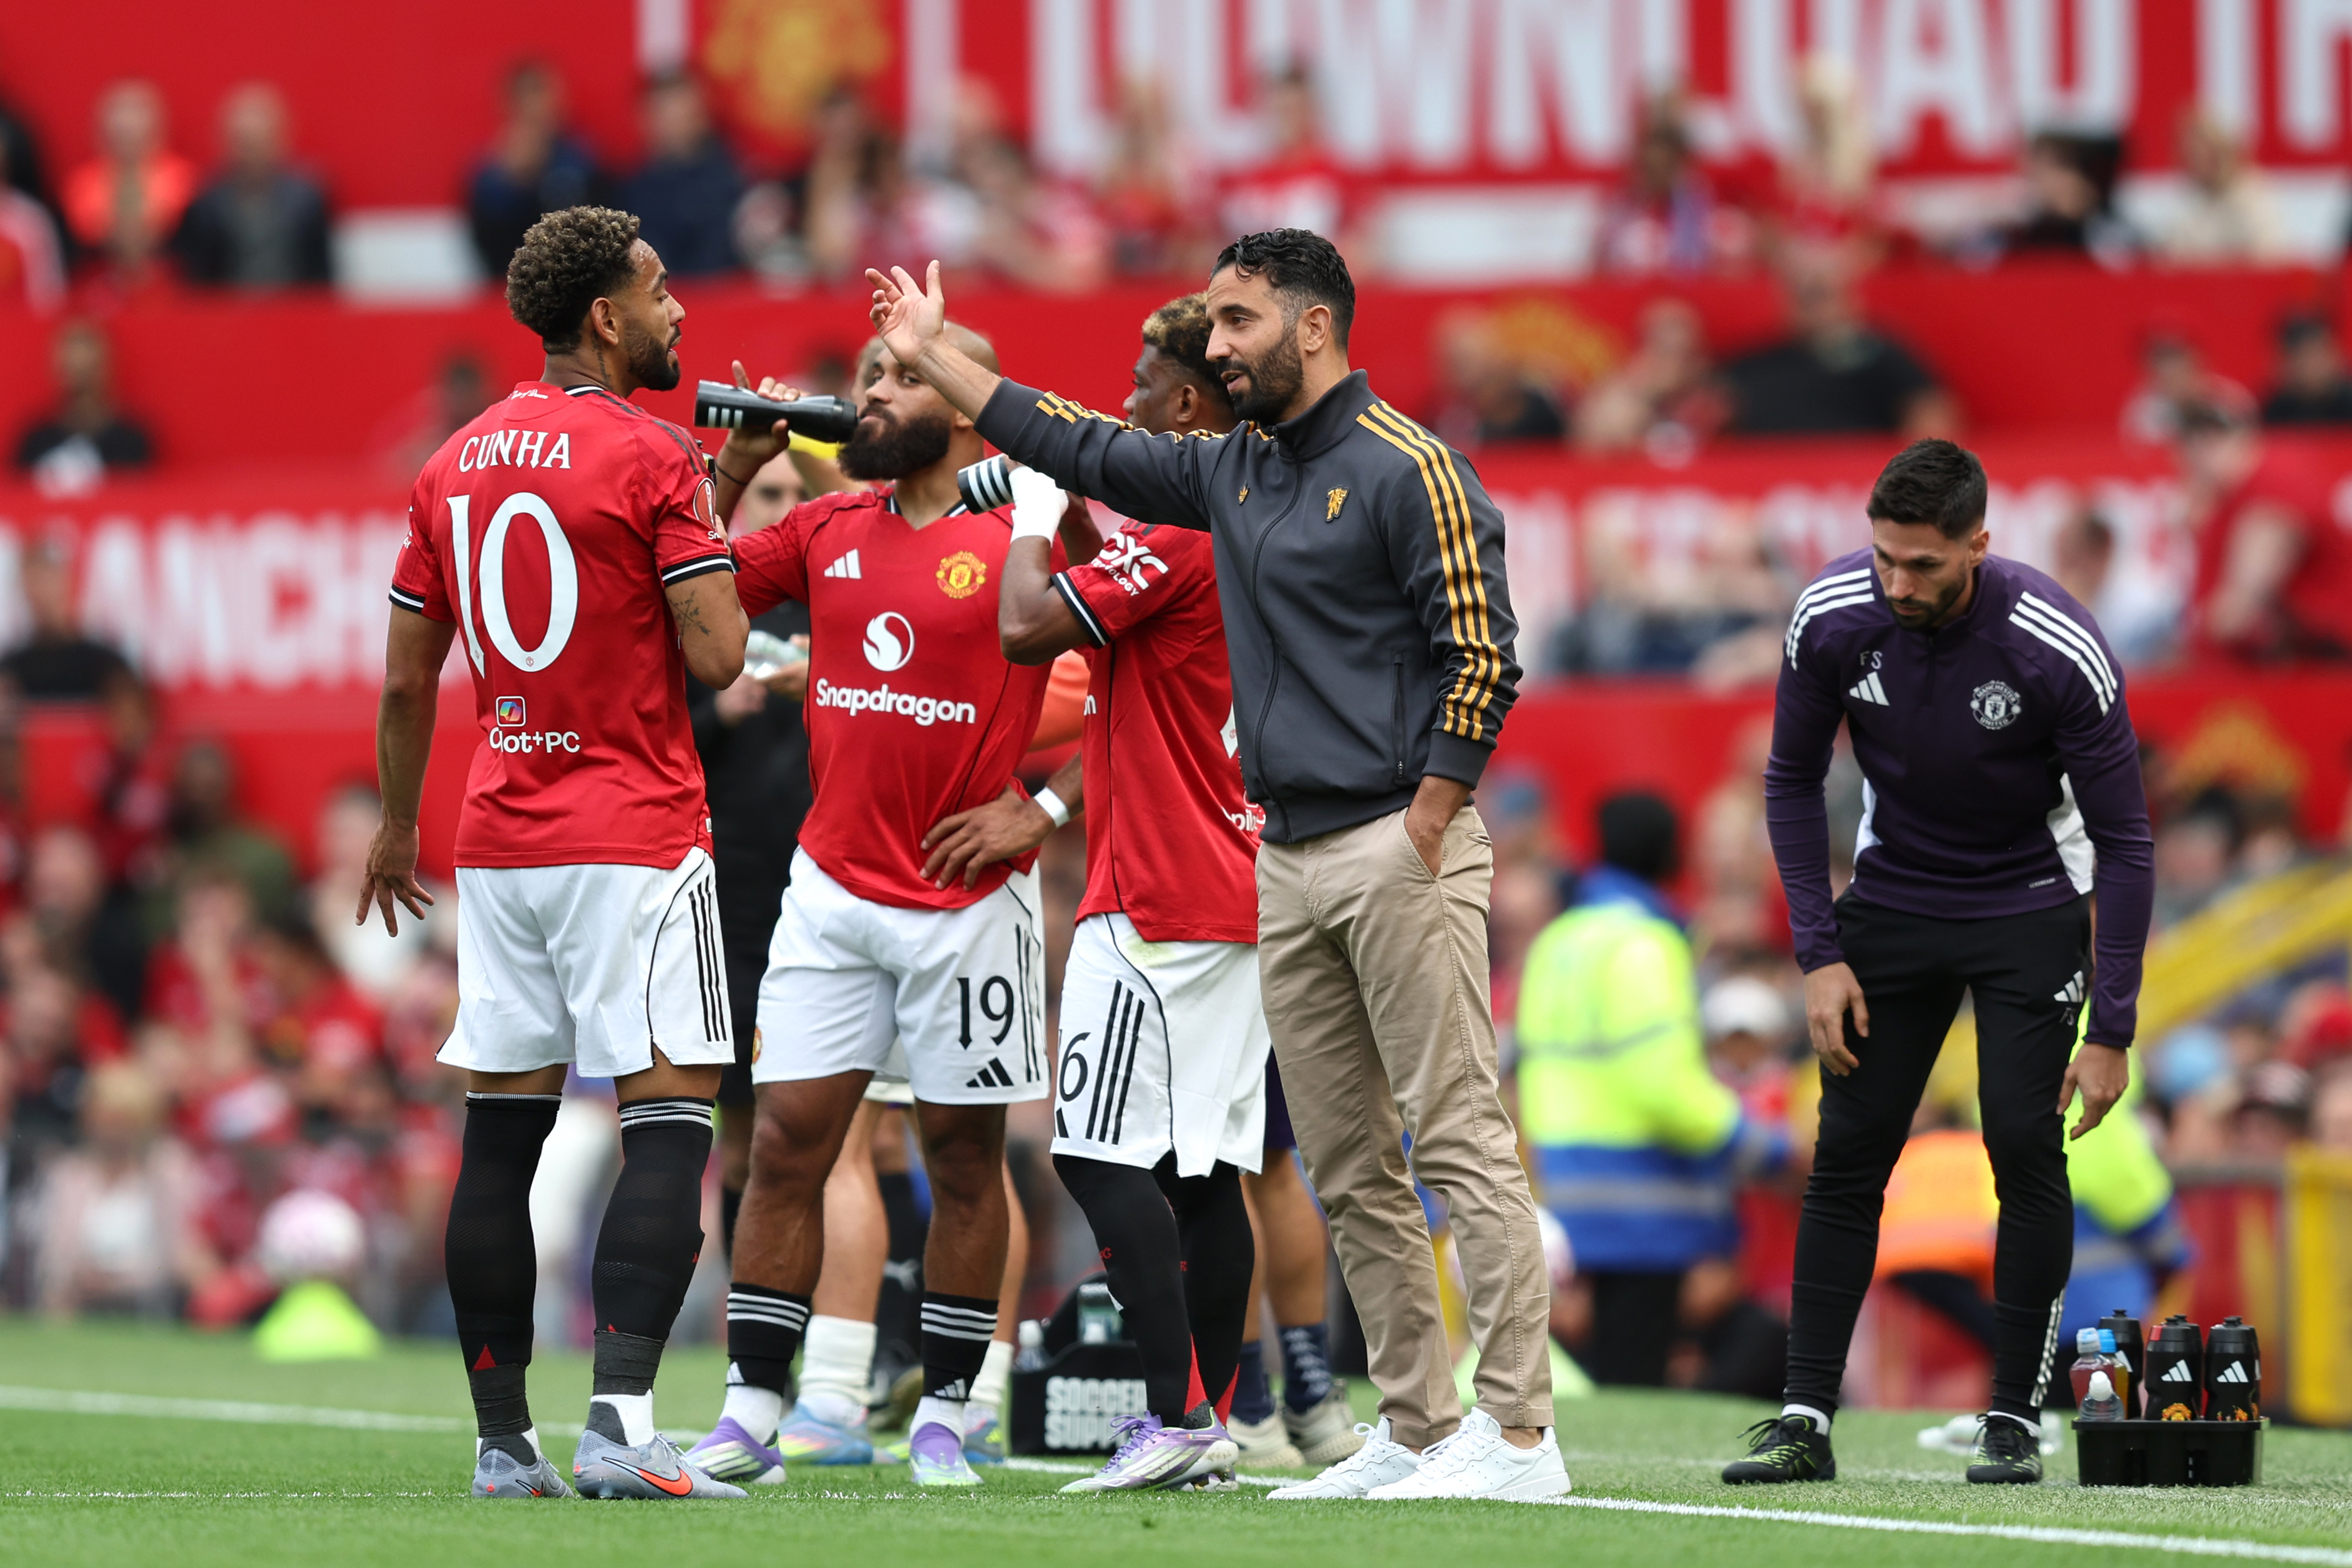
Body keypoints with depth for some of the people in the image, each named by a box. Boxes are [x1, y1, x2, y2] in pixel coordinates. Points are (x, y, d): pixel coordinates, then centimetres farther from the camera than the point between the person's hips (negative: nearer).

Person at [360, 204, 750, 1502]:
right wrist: (720, 539, 5)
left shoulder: (455, 465, 10)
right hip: (635, 837, -6)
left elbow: (406, 680, 15)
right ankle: (619, 1423, -18)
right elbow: (715, 658, -14)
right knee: (669, 1121, -6)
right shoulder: (655, 460, -10)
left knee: (501, 1134, 8)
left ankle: (501, 1440, 9)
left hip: (498, 842, 6)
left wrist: (396, 828, 27)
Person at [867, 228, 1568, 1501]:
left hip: (1398, 848, -9)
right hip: (1288, 864, 9)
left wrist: (1421, 839, -16)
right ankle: (1414, 1430, 11)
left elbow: (1481, 657, -13)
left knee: (1458, 1141, -11)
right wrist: (931, 353, 26)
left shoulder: (1406, 471, -9)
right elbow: (1086, 452, 25)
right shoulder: (1235, 471, 15)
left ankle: (1518, 1432, -13)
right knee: (1349, 1171, 8)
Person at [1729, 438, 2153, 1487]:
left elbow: (2123, 839, -19)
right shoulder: (1833, 617, -19)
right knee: (1848, 1150, -4)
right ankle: (1806, 1418, -2)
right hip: (1894, 893, 3)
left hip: (2029, 908, -3)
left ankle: (2016, 1420, -2)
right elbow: (1793, 779, -2)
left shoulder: (2057, 647, -28)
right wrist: (1820, 954, -9)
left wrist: (2111, 1029, -21)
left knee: (2025, 1144, -12)